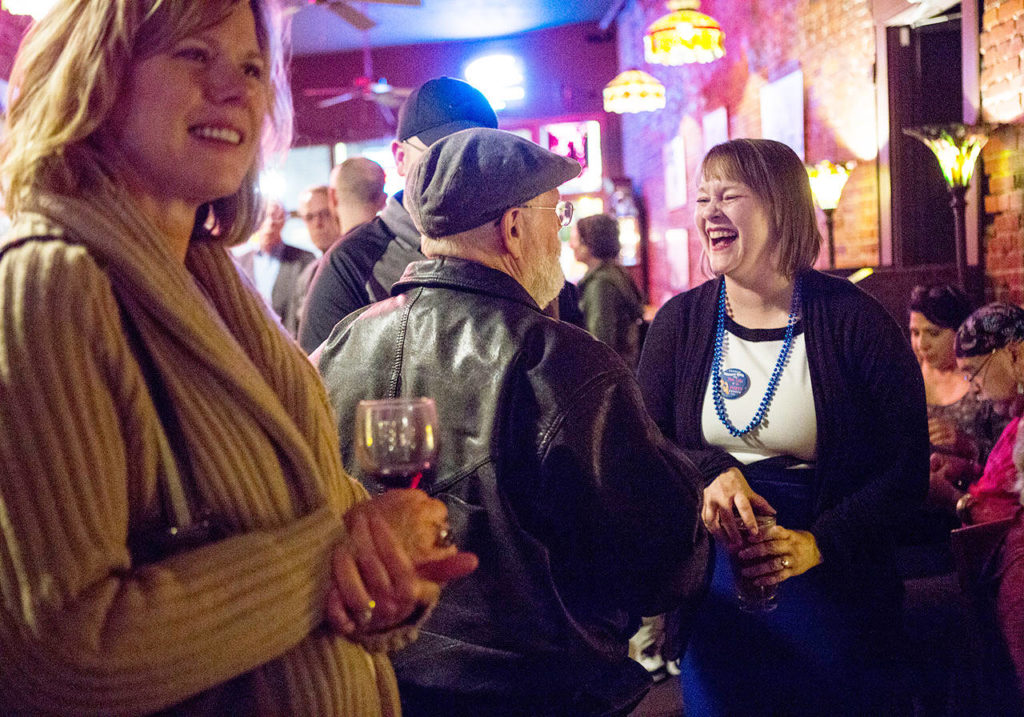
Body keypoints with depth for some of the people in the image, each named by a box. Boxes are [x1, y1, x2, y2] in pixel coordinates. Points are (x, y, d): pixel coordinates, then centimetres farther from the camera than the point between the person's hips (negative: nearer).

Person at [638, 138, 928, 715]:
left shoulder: (852, 319, -9)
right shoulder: (679, 322, 1)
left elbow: (908, 466, -8)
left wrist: (822, 543, -20)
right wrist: (708, 473, -18)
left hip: (835, 590, -2)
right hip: (714, 579, 3)